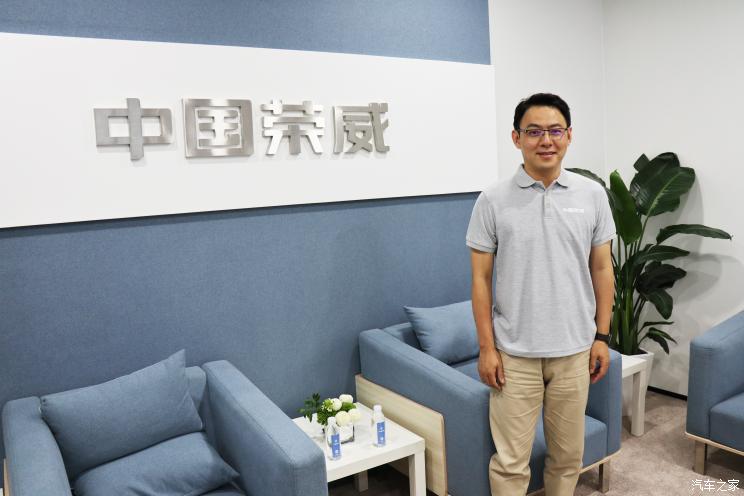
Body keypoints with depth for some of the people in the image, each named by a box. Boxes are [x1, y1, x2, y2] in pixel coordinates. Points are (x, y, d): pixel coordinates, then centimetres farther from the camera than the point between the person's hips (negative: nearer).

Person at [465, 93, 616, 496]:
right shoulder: (493, 201, -7)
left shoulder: (592, 195, 1)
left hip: (574, 350, 3)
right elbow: (481, 279, -5)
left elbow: (602, 269, 6)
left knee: (568, 454, 17)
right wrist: (486, 348, -7)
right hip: (514, 352, -2)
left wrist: (602, 336, 4)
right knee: (510, 460, 7)